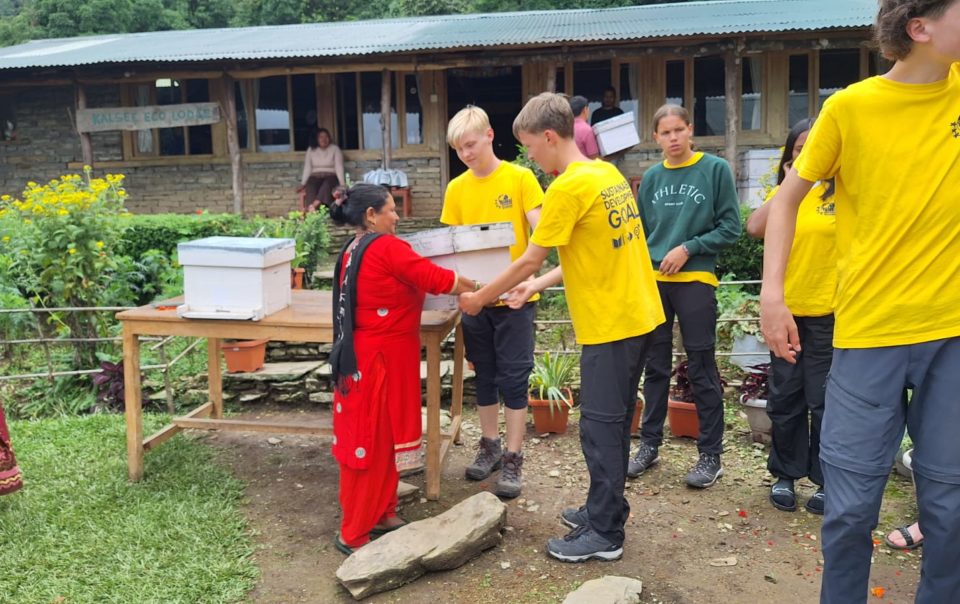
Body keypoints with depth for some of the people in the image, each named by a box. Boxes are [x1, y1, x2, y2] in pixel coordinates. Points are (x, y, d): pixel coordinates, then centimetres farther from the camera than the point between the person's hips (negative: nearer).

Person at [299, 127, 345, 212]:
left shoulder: (335, 149, 5)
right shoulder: (311, 150, 11)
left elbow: (339, 167, -4)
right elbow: (307, 168, 6)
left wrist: (342, 184, -17)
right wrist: (303, 184, -7)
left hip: (330, 176, -1)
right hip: (315, 177, 2)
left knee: (326, 186, -38)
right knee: (310, 188, -34)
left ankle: (312, 207, -56)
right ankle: (311, 211, -57)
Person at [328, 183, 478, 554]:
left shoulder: (353, 251, 12)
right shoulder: (386, 247, -16)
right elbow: (436, 279, -15)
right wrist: (479, 289, 0)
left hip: (364, 356, 9)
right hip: (380, 360, -9)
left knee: (381, 440, 17)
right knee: (371, 443, -1)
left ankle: (381, 514, 28)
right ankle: (353, 534, 9)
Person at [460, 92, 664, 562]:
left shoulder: (568, 188, -17)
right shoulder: (608, 174, 10)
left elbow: (529, 260, -11)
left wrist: (479, 298, 2)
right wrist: (536, 287, 17)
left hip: (610, 324, -9)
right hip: (638, 315, 9)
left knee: (600, 426, 1)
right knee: (613, 421, 18)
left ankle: (604, 534, 12)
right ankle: (606, 509, 32)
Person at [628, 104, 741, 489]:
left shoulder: (715, 170, -3)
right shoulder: (651, 178, 9)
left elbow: (731, 227, -4)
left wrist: (688, 248, -12)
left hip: (695, 281, -4)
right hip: (653, 281, 4)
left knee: (702, 371, 3)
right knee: (655, 367, 11)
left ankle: (711, 455, 14)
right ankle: (650, 444, 22)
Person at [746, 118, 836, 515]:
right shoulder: (784, 194, 8)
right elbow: (755, 228, -11)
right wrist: (789, 185, -7)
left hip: (828, 312, -4)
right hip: (785, 310, 4)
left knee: (824, 401, 4)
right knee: (785, 399, 11)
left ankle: (827, 482, 19)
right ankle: (785, 475, 25)